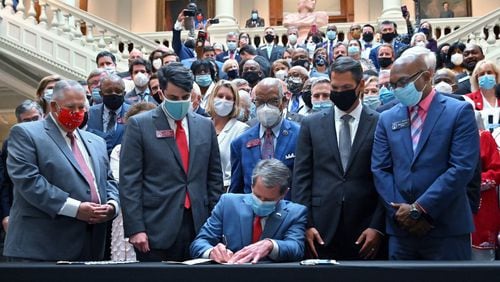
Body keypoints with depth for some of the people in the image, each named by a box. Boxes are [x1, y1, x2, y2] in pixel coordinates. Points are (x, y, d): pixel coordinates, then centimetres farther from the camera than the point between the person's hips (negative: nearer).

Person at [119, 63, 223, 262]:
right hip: (157, 229, -3)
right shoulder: (139, 125, -1)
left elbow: (214, 177, 14)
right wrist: (135, 228, -10)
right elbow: (129, 180, -4)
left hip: (198, 225, 3)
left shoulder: (205, 126, 11)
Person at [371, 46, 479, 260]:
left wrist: (420, 208, -13)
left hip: (447, 229, -3)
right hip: (401, 229, 4)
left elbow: (463, 167, -11)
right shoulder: (387, 119, 11)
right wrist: (401, 210, -8)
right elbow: (380, 170, 6)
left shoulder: (459, 112, -2)